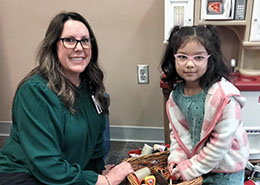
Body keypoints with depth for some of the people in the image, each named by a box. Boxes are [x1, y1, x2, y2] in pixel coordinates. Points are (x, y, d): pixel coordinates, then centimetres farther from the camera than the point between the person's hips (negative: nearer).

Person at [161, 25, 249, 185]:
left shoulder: (223, 95, -28)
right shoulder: (177, 91, -9)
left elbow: (221, 143, -24)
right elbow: (177, 129, 2)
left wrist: (192, 167, -17)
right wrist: (177, 157, -9)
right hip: (195, 160, 5)